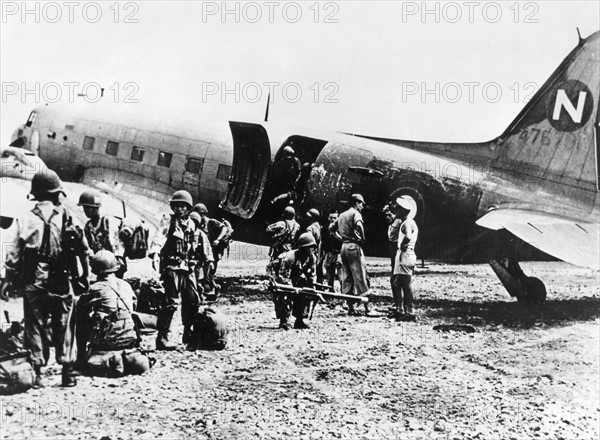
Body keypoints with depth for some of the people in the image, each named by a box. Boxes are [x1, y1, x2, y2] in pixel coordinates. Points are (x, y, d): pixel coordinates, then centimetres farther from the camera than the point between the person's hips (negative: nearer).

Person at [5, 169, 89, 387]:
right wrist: (83, 277, 8)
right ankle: (67, 372, 15)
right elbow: (83, 249, -4)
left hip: (33, 285, 0)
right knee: (64, 327, 13)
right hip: (61, 285, 0)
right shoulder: (66, 217, -5)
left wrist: (14, 280, 9)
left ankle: (37, 372, 10)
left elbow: (14, 257, -5)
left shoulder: (27, 220, -6)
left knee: (35, 328, 11)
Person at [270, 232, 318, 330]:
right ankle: (283, 321, -16)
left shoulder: (312, 258, -13)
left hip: (296, 279, 7)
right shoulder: (290, 257, -34)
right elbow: (283, 277, -34)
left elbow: (311, 277, -3)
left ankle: (299, 320, 3)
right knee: (286, 296, -28)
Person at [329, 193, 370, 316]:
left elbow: (331, 228, 24)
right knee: (360, 278, -7)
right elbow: (358, 225, -25)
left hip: (343, 247, 8)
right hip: (354, 247, -8)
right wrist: (362, 239, -12)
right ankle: (367, 307, -8)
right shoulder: (355, 213, -6)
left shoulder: (342, 215, 18)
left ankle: (350, 308, 8)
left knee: (346, 279, 8)